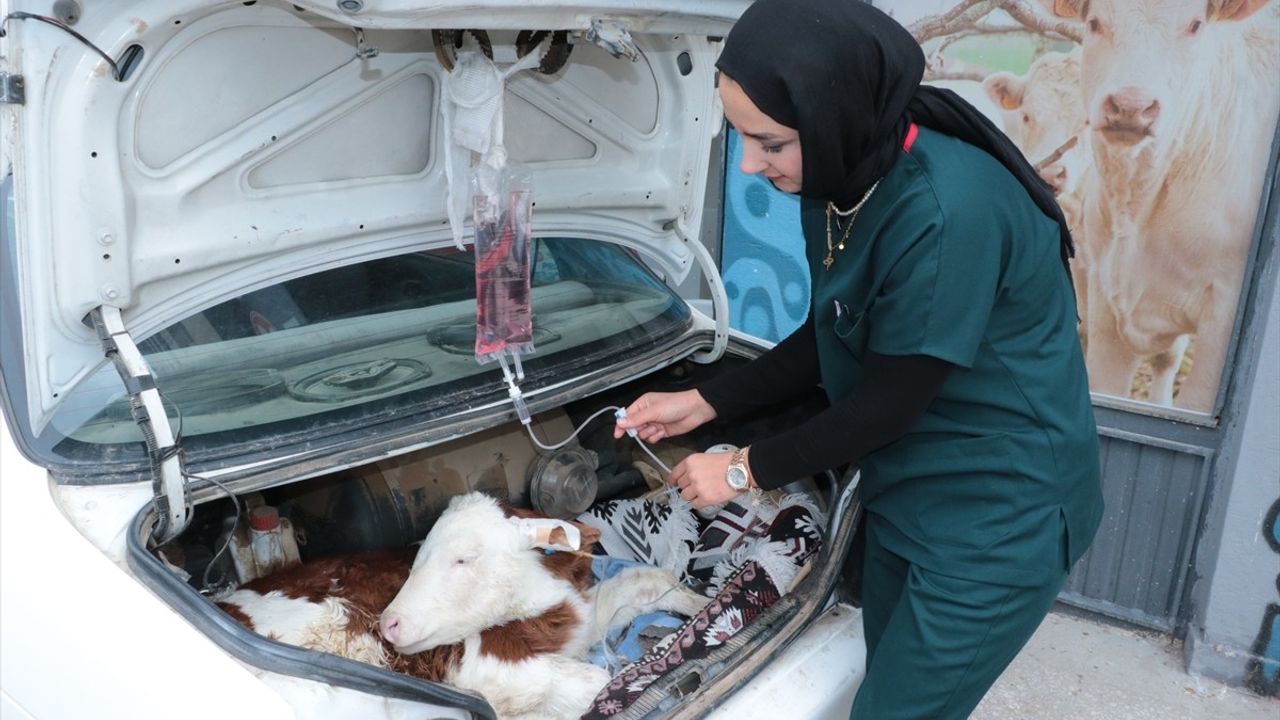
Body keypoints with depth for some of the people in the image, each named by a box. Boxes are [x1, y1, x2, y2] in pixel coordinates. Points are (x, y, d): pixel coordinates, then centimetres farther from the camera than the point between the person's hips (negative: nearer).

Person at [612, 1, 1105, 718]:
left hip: (999, 518, -8)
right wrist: (704, 403, 5)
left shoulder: (945, 211, -31)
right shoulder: (843, 183, -4)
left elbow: (887, 403, -22)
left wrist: (747, 469, -10)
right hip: (906, 492, 8)